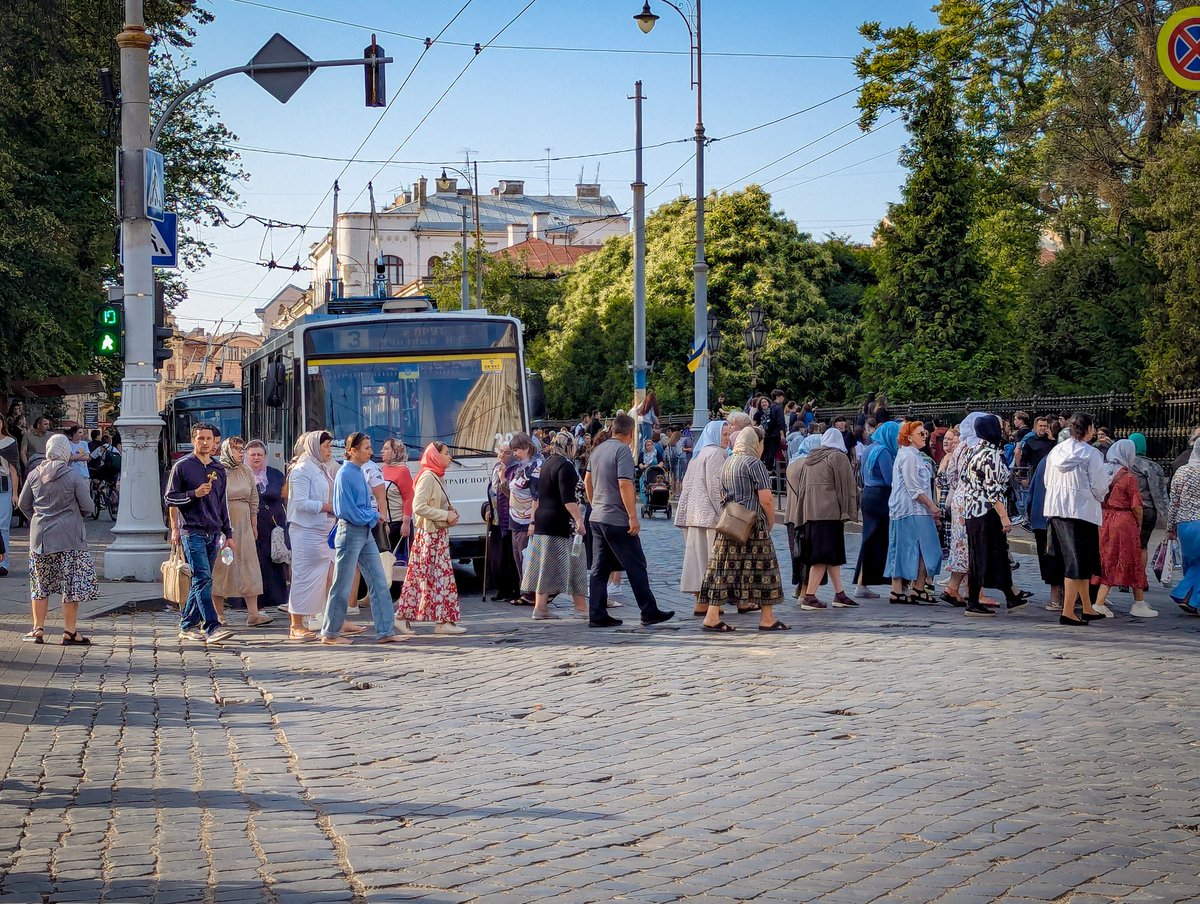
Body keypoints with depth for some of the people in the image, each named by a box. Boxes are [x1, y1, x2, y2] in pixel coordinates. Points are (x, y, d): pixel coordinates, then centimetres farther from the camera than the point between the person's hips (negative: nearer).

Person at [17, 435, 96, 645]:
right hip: (69, 537, -4)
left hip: (40, 536, 4)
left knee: (40, 585, 14)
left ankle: (38, 629, 17)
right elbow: (87, 507, -7)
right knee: (72, 585, 3)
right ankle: (69, 632, 2)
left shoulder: (34, 474, 1)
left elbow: (23, 503, 9)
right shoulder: (74, 476, -10)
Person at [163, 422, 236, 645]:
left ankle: (187, 626, 16)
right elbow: (169, 498, 0)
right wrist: (194, 494, -15)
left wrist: (229, 535, 18)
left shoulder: (218, 470, 16)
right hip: (192, 532, -6)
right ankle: (212, 628, -21)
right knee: (203, 579, -14)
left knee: (201, 581, 8)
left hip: (213, 533, 6)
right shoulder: (182, 466, 0)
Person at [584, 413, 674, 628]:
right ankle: (649, 612, 5)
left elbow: (587, 481, 20)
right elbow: (625, 484, -21)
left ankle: (597, 615, 7)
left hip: (597, 518, 8)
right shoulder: (623, 450, -13)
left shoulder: (598, 449, 12)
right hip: (618, 520, -8)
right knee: (636, 566, 0)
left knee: (600, 569, 9)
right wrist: (633, 517, -19)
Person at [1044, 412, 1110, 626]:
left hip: (1056, 510, 7)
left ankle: (1088, 608, 26)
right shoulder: (1091, 454, -12)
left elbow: (1047, 481, 12)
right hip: (1082, 510, -7)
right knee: (1077, 562, -3)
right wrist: (1100, 498, 11)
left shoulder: (1056, 451, 7)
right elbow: (1099, 486, -10)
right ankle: (1068, 612, -8)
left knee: (1080, 561, 17)